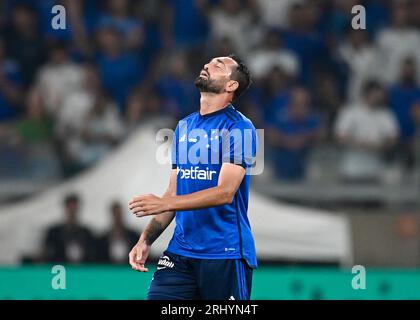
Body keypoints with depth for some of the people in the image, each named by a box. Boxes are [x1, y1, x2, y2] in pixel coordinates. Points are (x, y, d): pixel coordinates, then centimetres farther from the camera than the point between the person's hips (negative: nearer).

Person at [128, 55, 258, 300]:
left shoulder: (239, 127, -8)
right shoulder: (184, 127, 14)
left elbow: (225, 192, -18)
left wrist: (164, 204, -25)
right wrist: (147, 239, 5)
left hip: (226, 254, -5)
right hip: (180, 252, 6)